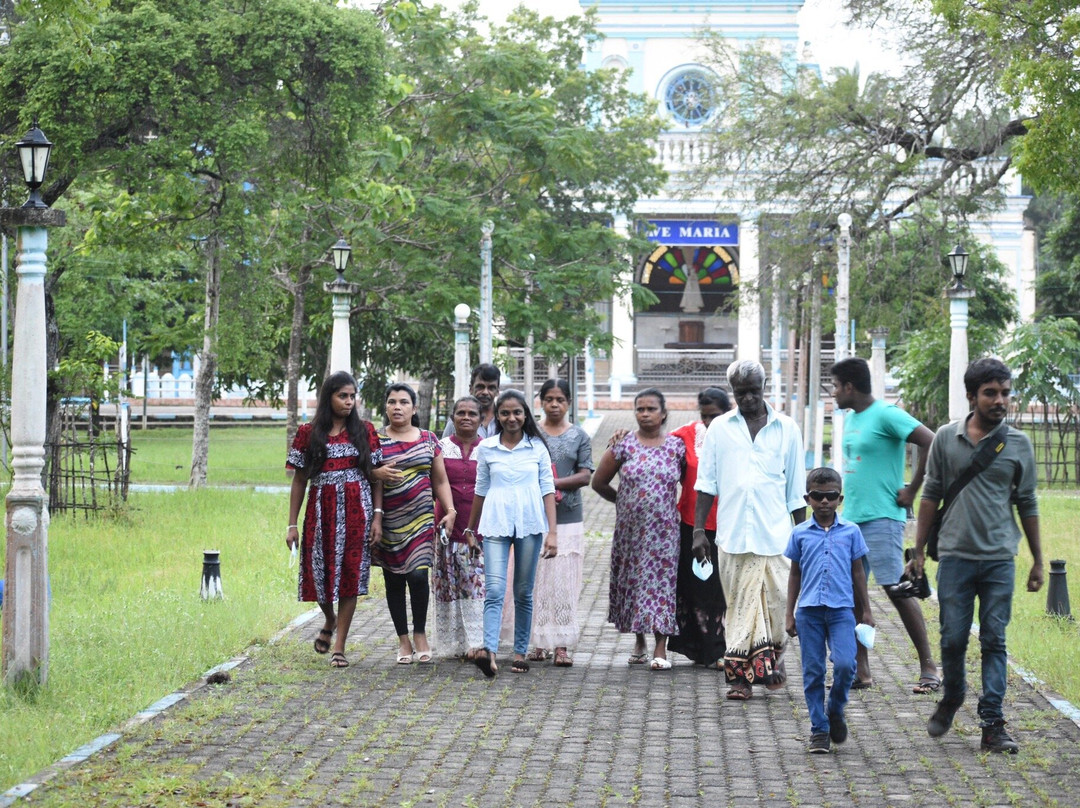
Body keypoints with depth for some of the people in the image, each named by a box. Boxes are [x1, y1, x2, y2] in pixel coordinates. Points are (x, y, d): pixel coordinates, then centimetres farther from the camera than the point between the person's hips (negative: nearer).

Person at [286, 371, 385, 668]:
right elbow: (299, 480, 5)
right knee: (319, 572, 4)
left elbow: (376, 477, 5)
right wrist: (292, 524, 2)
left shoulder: (365, 431, 4)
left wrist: (377, 516, -4)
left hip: (356, 511, 0)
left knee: (350, 575, -2)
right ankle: (329, 620, 37)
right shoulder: (308, 433, 3)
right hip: (321, 511, 0)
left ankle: (339, 647, 4)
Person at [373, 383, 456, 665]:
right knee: (394, 580, 3)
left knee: (418, 575, -11)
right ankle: (403, 641, 12)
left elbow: (440, 480, 11)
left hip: (421, 519, 0)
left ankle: (421, 636, 4)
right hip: (388, 522, 0)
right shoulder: (375, 440, 4)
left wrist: (450, 510, 1)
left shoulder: (429, 440, 10)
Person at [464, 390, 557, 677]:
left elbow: (548, 489, 4)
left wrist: (552, 532, -3)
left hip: (530, 524, 1)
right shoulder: (486, 448, 6)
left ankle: (520, 653, 14)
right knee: (494, 589, -14)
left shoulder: (537, 447, 5)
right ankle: (489, 652, -27)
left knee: (524, 592, 6)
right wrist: (470, 529, 20)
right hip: (496, 524, 0)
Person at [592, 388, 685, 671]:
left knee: (661, 581, -5)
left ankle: (660, 649, -5)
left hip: (664, 529, -1)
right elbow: (599, 482, 8)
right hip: (630, 528, 1)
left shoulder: (676, 446, 1)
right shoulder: (624, 446, 0)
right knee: (632, 580, 7)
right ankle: (639, 642, 23)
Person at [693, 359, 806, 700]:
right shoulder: (719, 429, 8)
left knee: (774, 601, -3)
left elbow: (796, 489, 11)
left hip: (774, 534, 0)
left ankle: (772, 658, 21)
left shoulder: (786, 429, 8)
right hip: (732, 534, 0)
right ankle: (741, 676, 4)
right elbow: (706, 483, 8)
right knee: (739, 606, 0)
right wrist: (698, 530, 1)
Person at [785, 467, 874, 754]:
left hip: (841, 609, -1)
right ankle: (819, 729, 12)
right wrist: (789, 614, 10)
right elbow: (795, 574, 12)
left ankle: (835, 710, 10)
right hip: (809, 610, 1)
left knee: (845, 663, -16)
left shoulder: (850, 531, 6)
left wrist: (866, 610, 13)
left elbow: (857, 572, 13)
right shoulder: (800, 534, 6)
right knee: (813, 672, 2)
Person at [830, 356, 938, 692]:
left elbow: (931, 442, -19)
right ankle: (861, 671, 11)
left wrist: (911, 490, -16)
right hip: (850, 518, 9)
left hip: (881, 517, -9)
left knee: (896, 589, -9)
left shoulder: (886, 415, -11)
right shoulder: (850, 419, 16)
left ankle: (928, 667, -2)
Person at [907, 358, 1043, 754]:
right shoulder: (946, 438, 2)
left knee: (994, 641, 0)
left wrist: (1037, 561, 9)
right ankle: (952, 697, 30)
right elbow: (931, 496, 8)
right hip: (955, 556, 0)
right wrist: (918, 551, 6)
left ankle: (992, 724, 2)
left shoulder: (1018, 443, 3)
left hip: (1000, 559, 0)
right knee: (953, 638, 3)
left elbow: (1027, 504, 9)